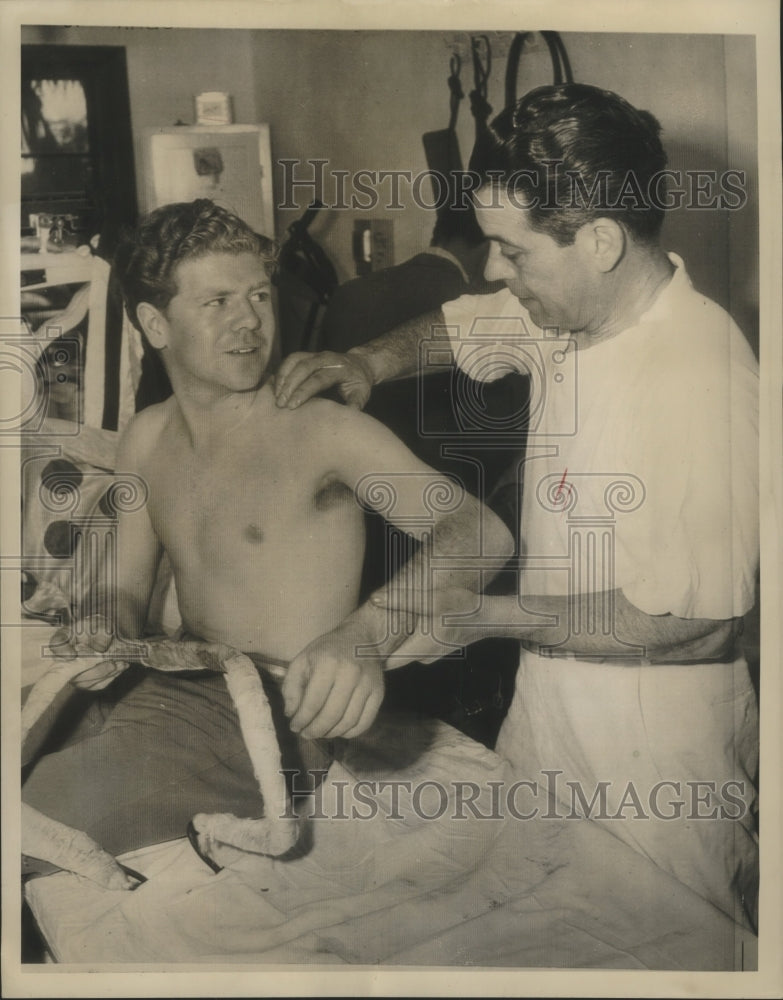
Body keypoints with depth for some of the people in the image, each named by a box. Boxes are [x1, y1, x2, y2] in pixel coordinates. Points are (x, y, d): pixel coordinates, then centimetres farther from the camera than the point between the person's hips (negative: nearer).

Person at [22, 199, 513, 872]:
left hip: (287, 720, -5)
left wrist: (367, 635, -41)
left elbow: (480, 531, -23)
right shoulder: (147, 438, 8)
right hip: (179, 697, 6)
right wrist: (104, 629, -9)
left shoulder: (321, 430, -12)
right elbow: (124, 588, 16)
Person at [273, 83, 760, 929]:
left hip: (654, 732, -7)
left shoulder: (706, 379, -29)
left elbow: (685, 618, -26)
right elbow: (463, 327, 15)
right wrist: (370, 362, -5)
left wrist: (486, 617, -22)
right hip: (552, 688, 7)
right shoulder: (568, 309, -5)